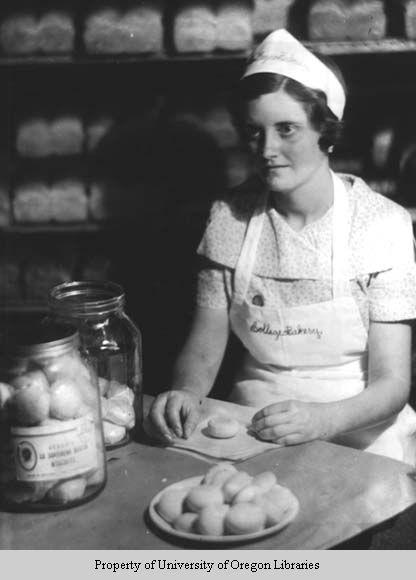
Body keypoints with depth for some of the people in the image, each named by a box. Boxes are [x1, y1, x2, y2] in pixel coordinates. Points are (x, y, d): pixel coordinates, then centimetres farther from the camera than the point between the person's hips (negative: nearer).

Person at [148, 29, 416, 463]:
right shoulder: (229, 217, 1)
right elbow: (204, 348, 5)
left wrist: (321, 420, -28)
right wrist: (186, 394, -17)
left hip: (358, 439, -2)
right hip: (251, 435, 3)